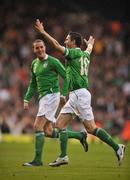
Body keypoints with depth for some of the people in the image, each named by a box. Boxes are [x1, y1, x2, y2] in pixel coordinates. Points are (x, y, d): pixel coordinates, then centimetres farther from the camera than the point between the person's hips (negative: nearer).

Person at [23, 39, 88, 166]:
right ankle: (79, 135, 20)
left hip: (51, 96, -8)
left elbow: (66, 77, -8)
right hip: (43, 98, 8)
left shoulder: (52, 61, -7)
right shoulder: (34, 64, 16)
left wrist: (63, 95, -16)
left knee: (38, 126, -15)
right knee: (48, 132, 5)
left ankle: (37, 159, -12)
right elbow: (33, 84, 24)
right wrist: (26, 100, 16)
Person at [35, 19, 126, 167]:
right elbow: (89, 48, 41)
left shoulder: (75, 53, -9)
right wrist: (90, 43, 64)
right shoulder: (84, 54, 16)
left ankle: (117, 148, -3)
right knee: (59, 124, 4)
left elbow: (56, 45, -19)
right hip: (74, 95, 9)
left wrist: (42, 32, -11)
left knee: (91, 128, -9)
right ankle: (63, 156, 4)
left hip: (80, 93, -9)